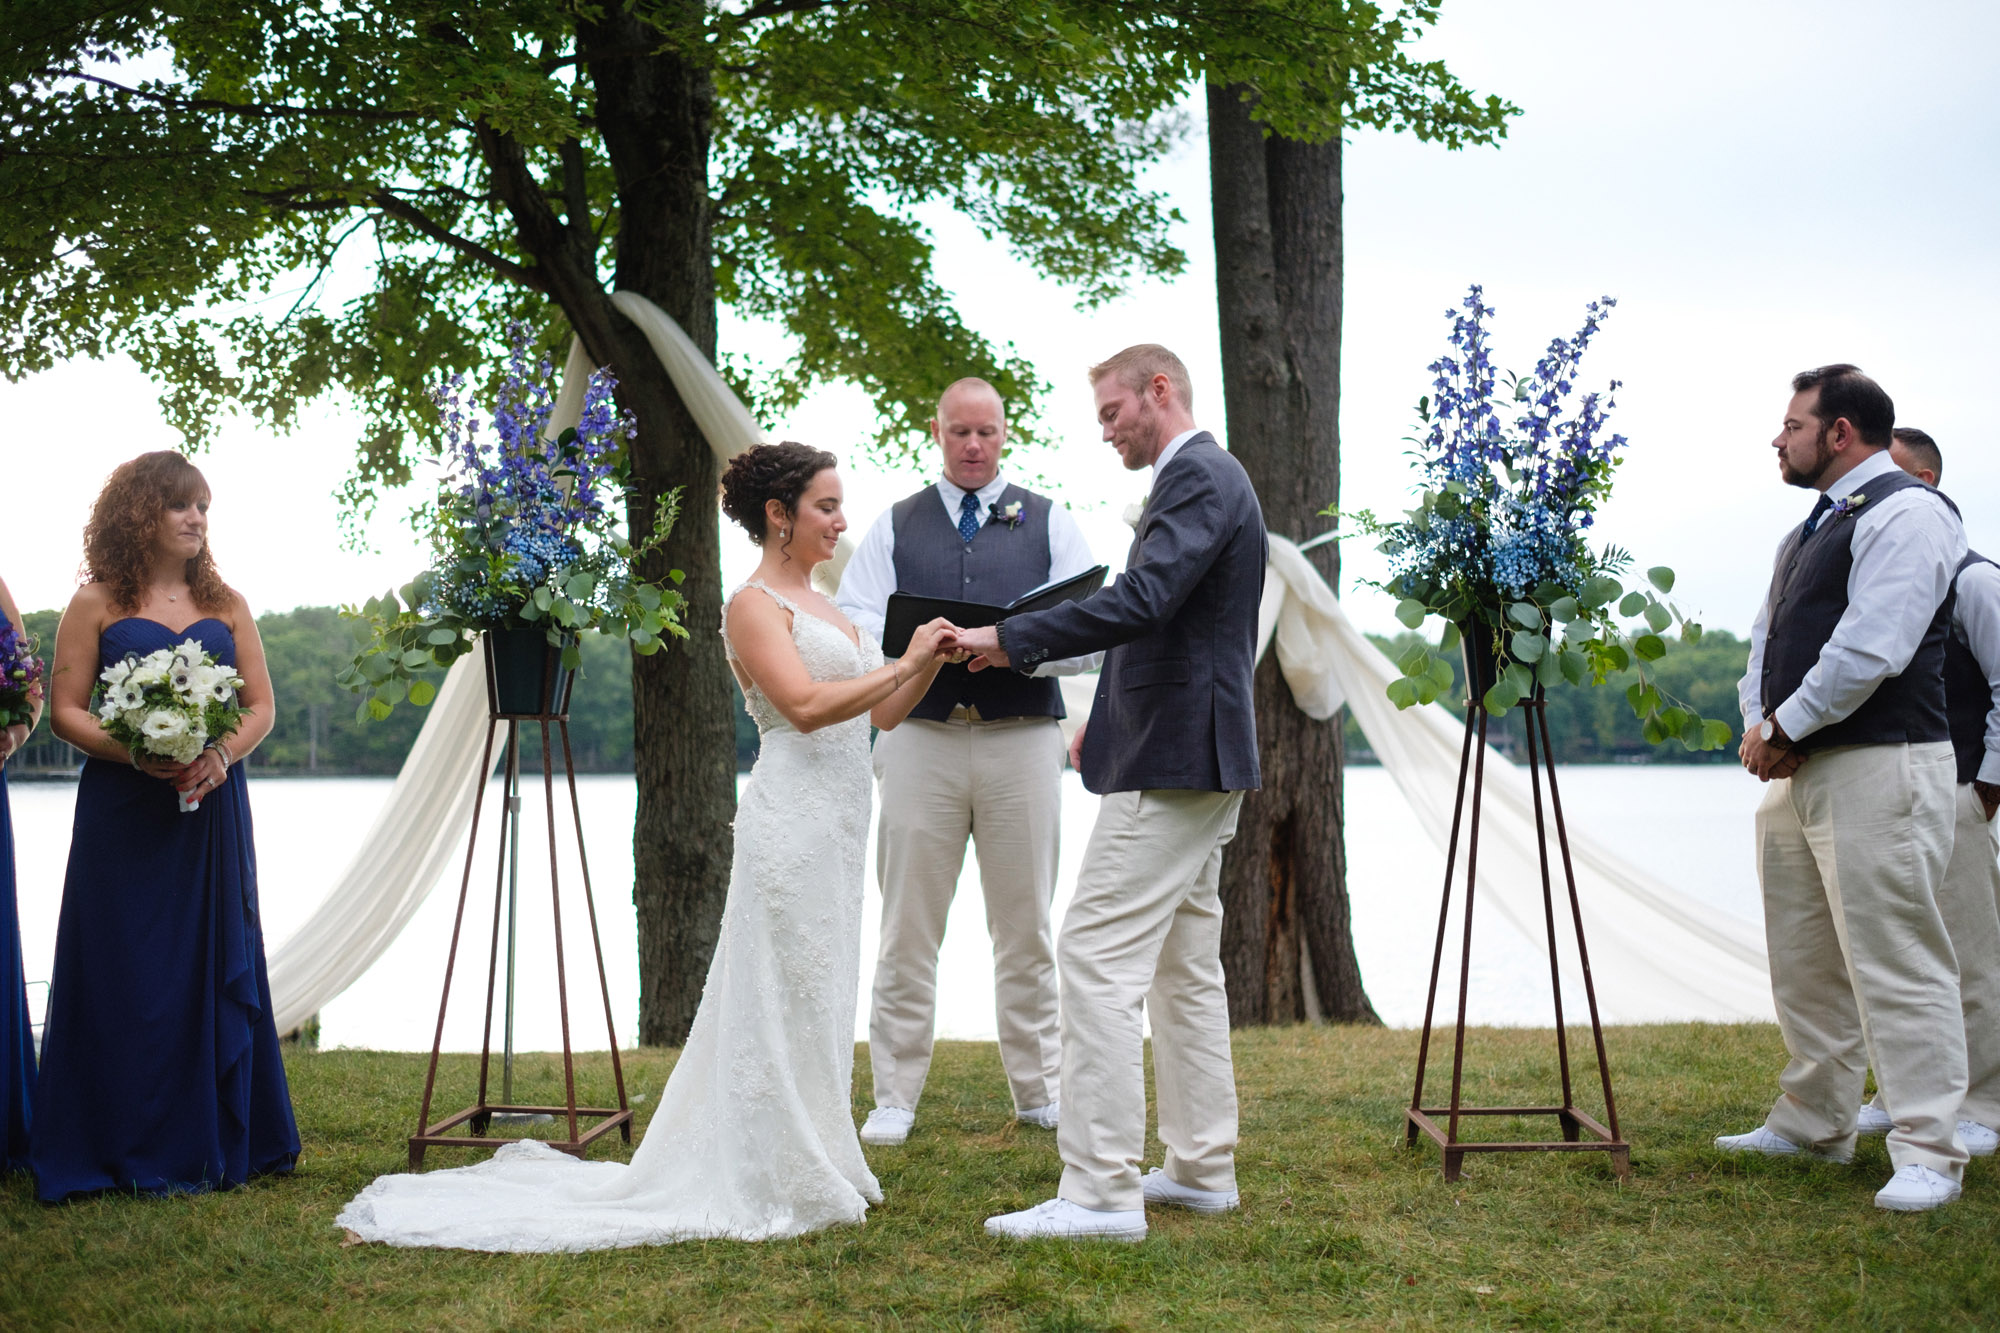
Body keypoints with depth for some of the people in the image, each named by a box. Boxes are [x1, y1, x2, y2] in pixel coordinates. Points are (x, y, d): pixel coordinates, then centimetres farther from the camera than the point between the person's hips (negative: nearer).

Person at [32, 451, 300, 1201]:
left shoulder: (225, 605, 12)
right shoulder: (98, 605, 2)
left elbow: (262, 707, 10)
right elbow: (65, 710, -2)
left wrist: (222, 755, -10)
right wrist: (138, 755, -17)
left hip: (212, 806, 3)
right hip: (123, 813, -3)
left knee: (216, 969, 5)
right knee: (133, 977, -2)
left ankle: (215, 1143, 14)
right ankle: (136, 1152, 7)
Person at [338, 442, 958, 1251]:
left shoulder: (819, 607, 19)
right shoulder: (753, 605, -9)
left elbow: (879, 714, 16)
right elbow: (806, 705, -23)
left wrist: (932, 660, 1)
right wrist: (905, 662, -17)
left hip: (836, 828, 9)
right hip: (791, 818, -9)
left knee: (817, 999, 13)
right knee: (786, 1001, -5)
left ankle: (811, 1170, 22)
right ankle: (775, 1189, 2)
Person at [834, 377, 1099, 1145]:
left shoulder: (1048, 523, 10)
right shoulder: (893, 527, 12)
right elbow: (852, 628, 2)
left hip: (1022, 741, 0)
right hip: (920, 737, 0)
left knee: (1026, 927, 6)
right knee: (907, 929, 1)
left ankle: (1040, 1092, 15)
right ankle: (894, 1100, 8)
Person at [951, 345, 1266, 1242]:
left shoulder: (1199, 479, -14)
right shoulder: (1204, 479, 19)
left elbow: (1139, 601, -28)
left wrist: (1009, 640, -24)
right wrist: (1110, 719, 23)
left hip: (1173, 764, -11)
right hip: (1196, 761, 11)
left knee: (1097, 959, -12)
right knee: (1183, 966, 15)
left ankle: (1102, 1191, -11)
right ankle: (1201, 1169, 22)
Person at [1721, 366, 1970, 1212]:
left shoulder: (1905, 513, -11)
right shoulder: (1811, 530, 20)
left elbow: (1870, 649, -21)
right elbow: (1769, 636, 22)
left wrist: (1785, 729, -12)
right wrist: (1759, 724, 4)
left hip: (1879, 765, -10)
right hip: (1798, 771, 10)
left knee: (1895, 962, -9)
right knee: (1804, 961, 15)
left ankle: (1927, 1156, -6)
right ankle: (1811, 1124, 26)